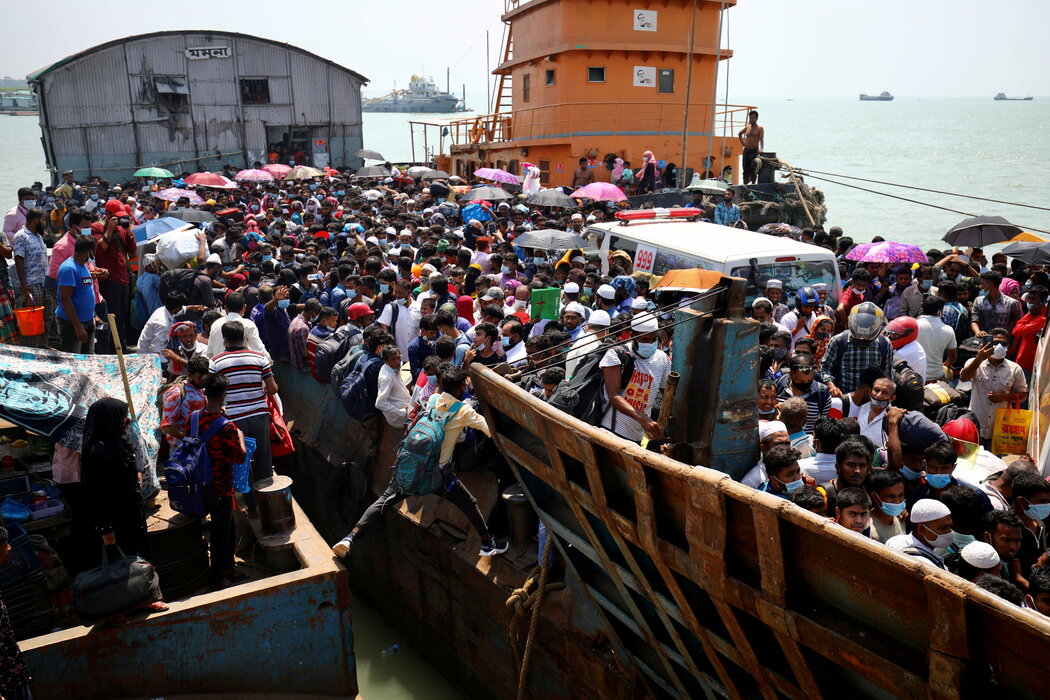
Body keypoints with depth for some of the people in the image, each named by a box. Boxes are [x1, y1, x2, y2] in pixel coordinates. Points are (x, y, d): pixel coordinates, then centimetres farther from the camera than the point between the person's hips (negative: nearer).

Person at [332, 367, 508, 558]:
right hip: (439, 473, -4)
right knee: (470, 504, 14)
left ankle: (351, 538, -2)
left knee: (384, 501, 10)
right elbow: (491, 429, -12)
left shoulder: (433, 399, 6)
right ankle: (488, 543, 24)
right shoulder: (463, 411, -8)